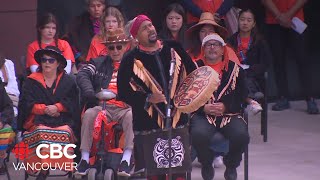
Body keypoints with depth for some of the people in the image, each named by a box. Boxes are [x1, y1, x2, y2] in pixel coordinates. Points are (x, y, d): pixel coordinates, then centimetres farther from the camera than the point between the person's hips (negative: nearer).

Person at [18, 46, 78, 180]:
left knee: (65, 132, -34)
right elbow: (26, 104, 3)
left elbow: (72, 103, 4)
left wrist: (57, 107, -11)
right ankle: (44, 169, -32)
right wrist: (45, 109, -9)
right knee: (42, 132, -35)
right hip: (38, 120, 0)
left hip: (63, 119, 0)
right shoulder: (31, 82, 15)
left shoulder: (68, 81, 16)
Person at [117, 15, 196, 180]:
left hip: (177, 119, 3)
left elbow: (192, 72, 18)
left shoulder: (174, 48, 6)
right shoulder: (131, 60, -3)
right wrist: (148, 99, -16)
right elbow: (124, 93, -4)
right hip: (149, 124, -3)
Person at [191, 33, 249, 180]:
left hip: (229, 114, 1)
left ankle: (231, 166, 2)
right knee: (199, 134, -34)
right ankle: (206, 165, -1)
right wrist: (204, 108, -14)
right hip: (202, 114, -1)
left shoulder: (234, 69, 12)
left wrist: (225, 107, -11)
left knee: (241, 135, -30)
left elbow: (242, 96, 6)